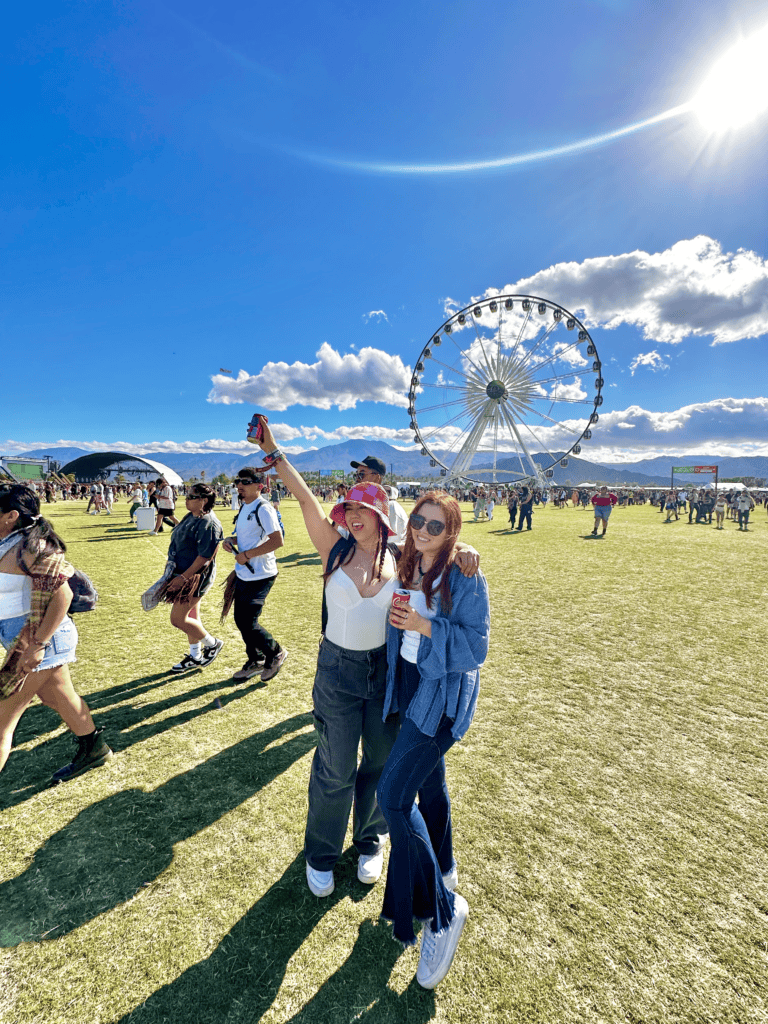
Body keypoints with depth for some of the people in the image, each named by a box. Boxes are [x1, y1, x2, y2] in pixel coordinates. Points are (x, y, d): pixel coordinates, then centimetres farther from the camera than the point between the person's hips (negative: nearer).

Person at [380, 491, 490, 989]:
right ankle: (444, 869, 49)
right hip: (409, 684, 7)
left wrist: (424, 625, -26)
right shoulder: (407, 568, 1)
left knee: (393, 795, -8)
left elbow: (476, 647, -17)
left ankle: (443, 909, 12)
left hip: (444, 695, -7)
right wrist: (395, 617, -9)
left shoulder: (466, 578, -18)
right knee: (429, 783, 24)